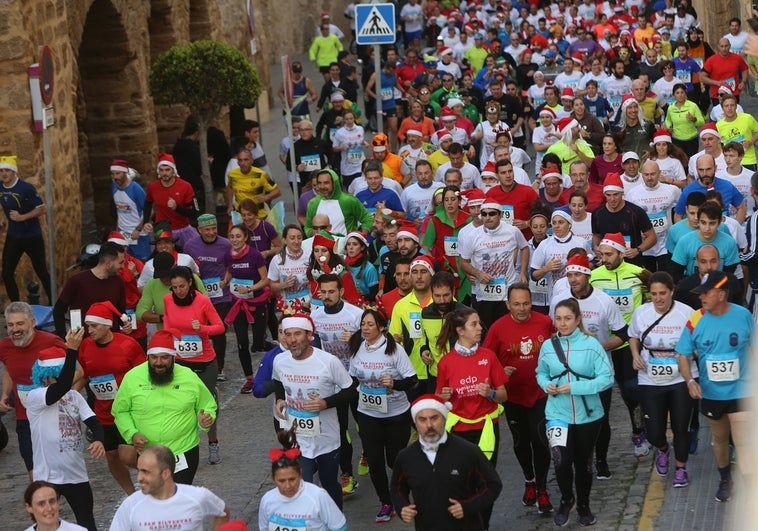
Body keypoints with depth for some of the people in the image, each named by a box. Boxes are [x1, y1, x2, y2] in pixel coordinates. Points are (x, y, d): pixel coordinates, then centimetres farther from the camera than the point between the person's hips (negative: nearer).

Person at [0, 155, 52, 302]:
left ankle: (53, 304, 22)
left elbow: (42, 208, -17)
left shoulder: (26, 188, -19)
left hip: (32, 236, -6)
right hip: (13, 237, 6)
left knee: (41, 272, 7)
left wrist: (22, 217, -24)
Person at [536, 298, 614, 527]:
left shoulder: (591, 344, -12)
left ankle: (583, 506, 37)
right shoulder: (548, 346, -3)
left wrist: (574, 387, -21)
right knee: (562, 460, -17)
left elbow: (607, 378, -15)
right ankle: (566, 499, 11)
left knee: (583, 462, 15)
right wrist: (547, 385, -11)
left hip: (588, 414, 0)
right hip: (557, 413, 0)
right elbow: (541, 373, 12)